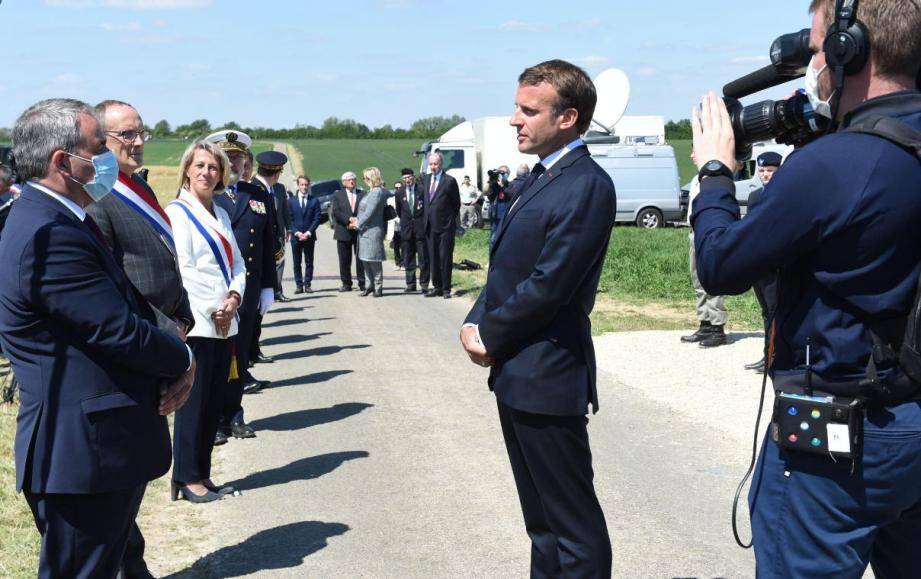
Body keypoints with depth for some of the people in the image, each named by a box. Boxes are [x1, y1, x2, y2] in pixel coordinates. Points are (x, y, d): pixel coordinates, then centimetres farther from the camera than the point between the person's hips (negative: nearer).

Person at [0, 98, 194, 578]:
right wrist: (183, 359, -4)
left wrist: (173, 366, -4)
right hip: (84, 451, -10)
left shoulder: (54, 220, 11)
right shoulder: (49, 236, -22)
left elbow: (129, 308, 12)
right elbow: (121, 331, -22)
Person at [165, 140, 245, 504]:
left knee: (215, 401, 10)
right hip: (196, 323, -7)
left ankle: (202, 474, 18)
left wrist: (234, 297, -5)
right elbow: (182, 269, -14)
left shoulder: (221, 215, 16)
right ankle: (187, 478, 6)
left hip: (224, 323, 8)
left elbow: (237, 263, 14)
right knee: (194, 402, -3)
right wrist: (213, 310, -13)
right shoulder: (177, 212, -7)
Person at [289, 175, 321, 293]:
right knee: (297, 263, 2)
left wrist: (308, 233, -11)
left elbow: (317, 219, 0)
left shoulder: (314, 201, 5)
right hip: (296, 236, 0)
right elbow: (289, 219, 3)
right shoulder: (291, 201, 6)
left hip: (309, 237, 0)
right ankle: (299, 285, 6)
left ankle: (307, 284, 7)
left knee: (309, 262, 2)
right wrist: (296, 233, -10)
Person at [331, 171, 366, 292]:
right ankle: (346, 284, 11)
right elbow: (335, 212, -6)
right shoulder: (337, 195, 6)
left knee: (360, 258, 0)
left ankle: (362, 284, 4)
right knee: (344, 260, 3)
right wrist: (349, 219, -17)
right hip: (343, 232, 0)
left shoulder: (362, 195, 9)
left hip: (359, 231, 0)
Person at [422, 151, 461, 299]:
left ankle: (446, 289, 5)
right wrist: (425, 217, 11)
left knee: (445, 258, -2)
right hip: (430, 226, 6)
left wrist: (451, 219, -1)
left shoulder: (450, 181, -8)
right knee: (433, 258, 11)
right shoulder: (426, 179, 11)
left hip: (445, 227, -6)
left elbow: (456, 204, -1)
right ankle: (437, 286, 19)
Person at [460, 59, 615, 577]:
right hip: (517, 376, 10)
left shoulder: (587, 186, -17)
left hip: (547, 377, -10)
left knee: (573, 524, 0)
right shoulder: (541, 178, 13)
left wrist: (490, 335, -10)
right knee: (542, 520, 20)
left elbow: (549, 284, -21)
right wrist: (477, 323, -1)